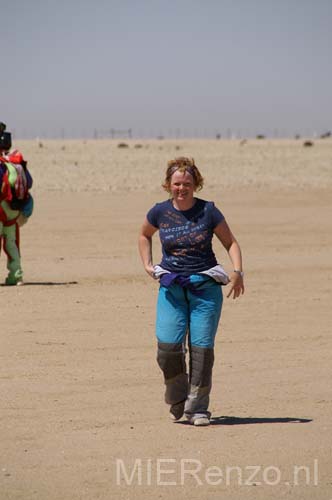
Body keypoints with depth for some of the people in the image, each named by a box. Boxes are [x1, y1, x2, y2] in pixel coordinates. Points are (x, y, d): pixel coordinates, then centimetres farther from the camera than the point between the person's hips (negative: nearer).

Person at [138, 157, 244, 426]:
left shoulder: (208, 211, -2)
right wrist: (148, 265, 12)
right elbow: (144, 235, 24)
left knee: (202, 348, -6)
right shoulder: (160, 212, 3)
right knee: (168, 346, -12)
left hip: (205, 286, -1)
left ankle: (198, 407, 7)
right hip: (171, 287, 1)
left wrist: (237, 272, -10)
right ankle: (177, 398, 13)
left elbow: (231, 242, 5)